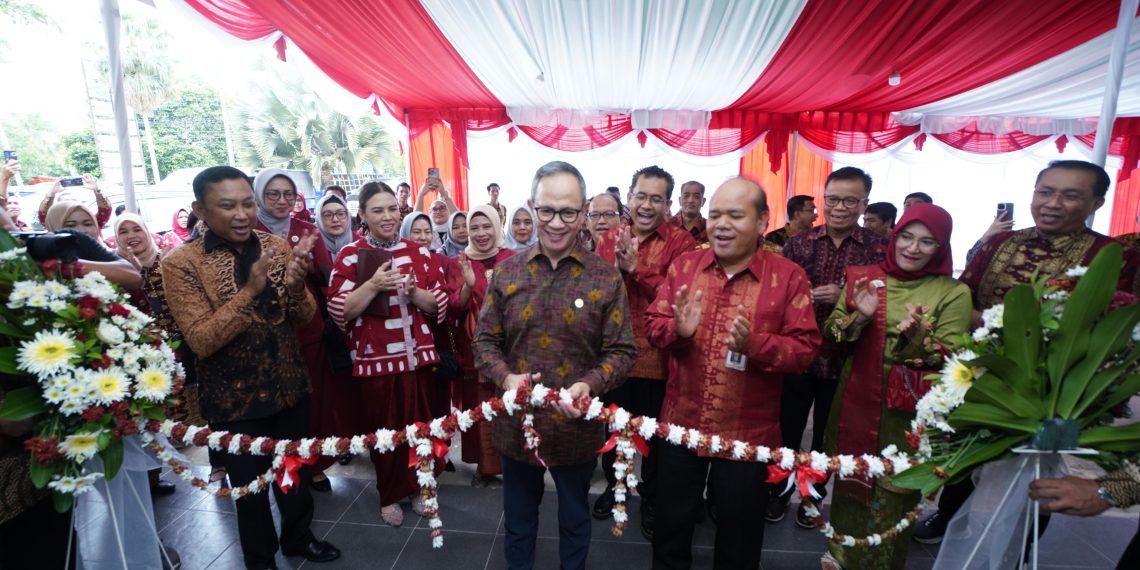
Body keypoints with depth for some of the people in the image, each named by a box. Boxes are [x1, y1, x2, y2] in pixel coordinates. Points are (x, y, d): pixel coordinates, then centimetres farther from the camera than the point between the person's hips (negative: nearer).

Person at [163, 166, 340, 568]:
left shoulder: (278, 247, -3)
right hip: (233, 399, -3)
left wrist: (295, 285, -23)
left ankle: (298, 537, 47)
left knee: (297, 470, 20)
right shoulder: (181, 263, -14)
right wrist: (250, 290, -31)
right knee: (250, 484, 15)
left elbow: (306, 316, -2)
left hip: (290, 386, 4)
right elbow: (201, 341, -20)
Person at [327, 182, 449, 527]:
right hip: (374, 358, -2)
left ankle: (418, 487, 32)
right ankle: (389, 495, 30)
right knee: (383, 429, 9)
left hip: (417, 354, 3)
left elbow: (439, 305, 5)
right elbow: (339, 312, -9)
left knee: (420, 424, 11)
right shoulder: (350, 255, -3)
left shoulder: (418, 252, 5)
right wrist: (373, 284, -21)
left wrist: (413, 291, -14)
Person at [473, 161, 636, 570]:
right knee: (518, 520, 24)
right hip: (516, 424, 2)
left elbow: (622, 350, -7)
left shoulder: (605, 277, -9)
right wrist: (506, 378, -18)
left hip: (577, 426, -1)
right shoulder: (506, 271, -3)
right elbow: (485, 340, 1)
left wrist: (589, 385, -25)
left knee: (575, 520, 23)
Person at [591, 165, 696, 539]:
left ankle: (651, 498, 40)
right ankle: (614, 484, 47)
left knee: (656, 435, 16)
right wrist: (616, 266, -20)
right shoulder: (609, 239, 4)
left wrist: (636, 268, -23)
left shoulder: (680, 241, -9)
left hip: (657, 358, -3)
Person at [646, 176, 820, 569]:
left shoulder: (788, 276, -8)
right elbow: (652, 324, 0)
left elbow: (805, 348, -12)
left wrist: (754, 344, -29)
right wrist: (677, 329, -22)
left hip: (748, 433, -2)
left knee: (739, 538, 21)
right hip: (681, 423, 2)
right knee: (671, 526, 22)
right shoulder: (684, 265, 0)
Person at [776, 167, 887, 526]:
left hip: (844, 359, 0)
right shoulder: (798, 243, -1)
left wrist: (845, 298, -20)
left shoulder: (878, 250, -3)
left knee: (827, 435, 17)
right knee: (787, 429, 12)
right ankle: (779, 491, 34)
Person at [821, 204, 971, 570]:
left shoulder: (953, 292, -5)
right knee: (850, 478, 18)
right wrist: (859, 317, -20)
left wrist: (917, 336, -29)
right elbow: (831, 334, -1)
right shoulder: (862, 277, 1)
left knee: (892, 492, 11)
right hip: (857, 400, 3)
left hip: (908, 412, -2)